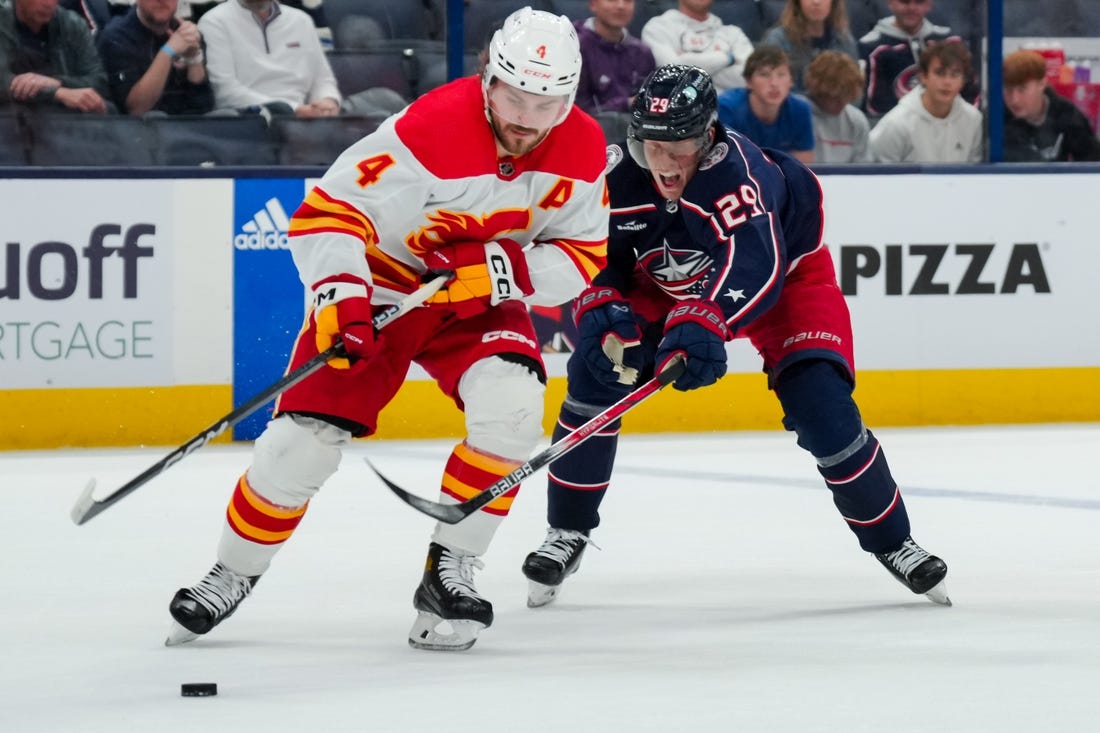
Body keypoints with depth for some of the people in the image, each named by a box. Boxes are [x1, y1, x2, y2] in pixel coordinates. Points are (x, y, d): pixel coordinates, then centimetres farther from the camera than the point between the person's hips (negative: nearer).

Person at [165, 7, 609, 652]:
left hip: (480, 298, 3)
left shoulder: (582, 148, -14)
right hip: (382, 282, -3)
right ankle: (234, 574, 13)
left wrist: (509, 271, -24)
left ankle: (451, 572, -10)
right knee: (305, 436, -10)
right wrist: (339, 296, -37)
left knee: (512, 406, -25)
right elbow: (328, 212, -24)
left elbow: (584, 254, -7)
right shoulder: (430, 129, -29)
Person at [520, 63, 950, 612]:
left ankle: (892, 543, 5)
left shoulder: (739, 172, -43)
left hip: (786, 266, -4)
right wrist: (604, 315, -37)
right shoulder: (616, 175, -28)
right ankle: (567, 535, 3)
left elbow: (754, 268, -57)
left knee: (821, 406, -17)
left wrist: (703, 321, -74)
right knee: (596, 369, -14)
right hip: (664, 282, 4)